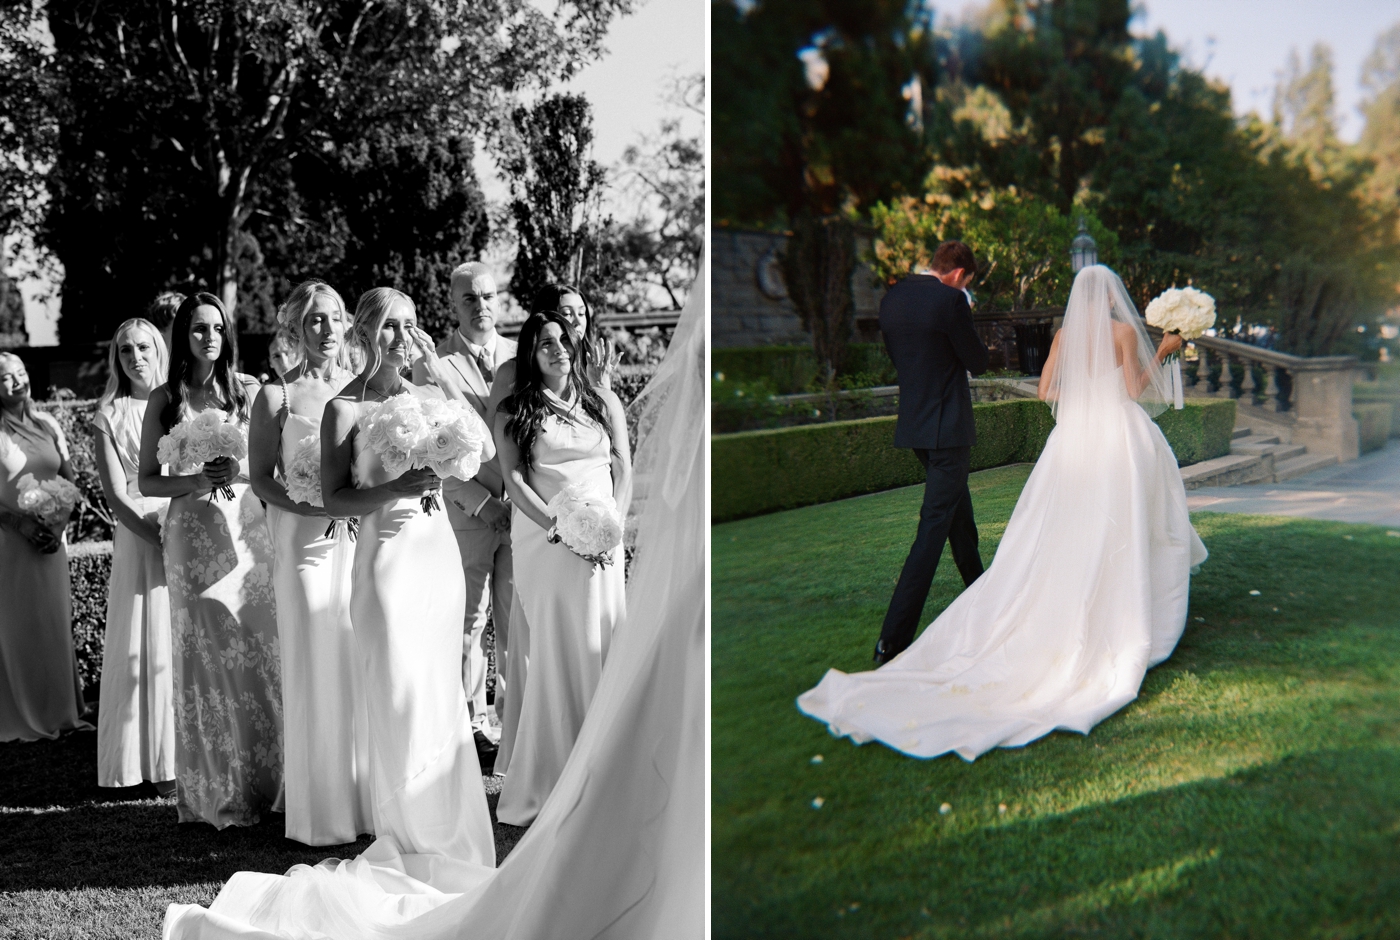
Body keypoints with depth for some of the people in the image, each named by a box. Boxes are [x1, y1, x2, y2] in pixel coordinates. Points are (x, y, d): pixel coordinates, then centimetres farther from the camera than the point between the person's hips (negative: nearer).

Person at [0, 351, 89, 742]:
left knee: (56, 622, 9)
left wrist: (58, 526, -4)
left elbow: (69, 482, 10)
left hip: (51, 539, 4)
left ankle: (60, 710, 20)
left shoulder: (47, 425, 6)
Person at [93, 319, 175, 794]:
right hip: (141, 539, -2)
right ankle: (163, 764, 6)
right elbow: (116, 496, -3)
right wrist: (161, 539, -16)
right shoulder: (109, 417, 3)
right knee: (151, 646, -1)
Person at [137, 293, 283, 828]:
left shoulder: (249, 391, 6)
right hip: (193, 535, -1)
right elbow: (147, 482, 6)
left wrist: (242, 471, -13)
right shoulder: (165, 399, 5)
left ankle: (266, 781, 13)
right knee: (207, 660, 2)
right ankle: (216, 793, 14)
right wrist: (197, 481, -11)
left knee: (260, 652, 0)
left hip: (250, 530, 1)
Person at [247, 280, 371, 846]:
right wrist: (314, 509, -14)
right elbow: (260, 479, -1)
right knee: (315, 671, 0)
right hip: (306, 543, -3)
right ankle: (321, 813, 12)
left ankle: (371, 800, 17)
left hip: (364, 539, 3)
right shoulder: (277, 396, 1)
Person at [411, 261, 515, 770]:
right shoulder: (432, 364, 1)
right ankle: (472, 724, 17)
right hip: (465, 512, -2)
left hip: (520, 510, 2)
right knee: (468, 623, 4)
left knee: (517, 620, 5)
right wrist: (482, 501, -10)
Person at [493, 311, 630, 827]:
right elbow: (513, 478, -3)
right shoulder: (513, 413, 6)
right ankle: (547, 781, 2)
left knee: (601, 647, 0)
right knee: (555, 652, -5)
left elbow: (623, 469, 10)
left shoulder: (603, 401, 14)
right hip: (545, 541, -2)